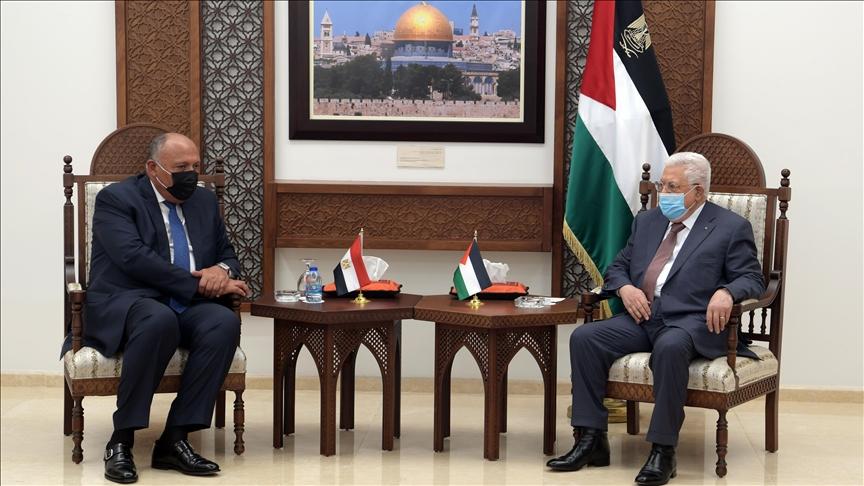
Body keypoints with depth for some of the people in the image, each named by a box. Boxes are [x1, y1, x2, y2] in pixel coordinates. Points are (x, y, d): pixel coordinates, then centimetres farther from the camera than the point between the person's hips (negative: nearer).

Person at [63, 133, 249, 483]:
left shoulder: (205, 200, 18)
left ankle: (175, 439, -26)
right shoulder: (116, 199, -1)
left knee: (224, 322, -29)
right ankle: (121, 440, -29)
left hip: (189, 308, 5)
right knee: (161, 320, -40)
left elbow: (227, 254, 22)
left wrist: (222, 270, -4)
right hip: (124, 305, -5)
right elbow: (135, 258, -16)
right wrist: (199, 284, -18)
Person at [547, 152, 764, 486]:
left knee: (670, 346, -39)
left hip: (692, 321, -6)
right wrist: (625, 288, -2)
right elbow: (617, 267, 23)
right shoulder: (647, 221, 22)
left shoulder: (731, 227, 5)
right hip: (642, 317, 6)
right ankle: (591, 440, -16)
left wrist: (725, 293, -24)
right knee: (584, 337, -19)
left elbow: (752, 279, -1)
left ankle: (663, 451, -31)